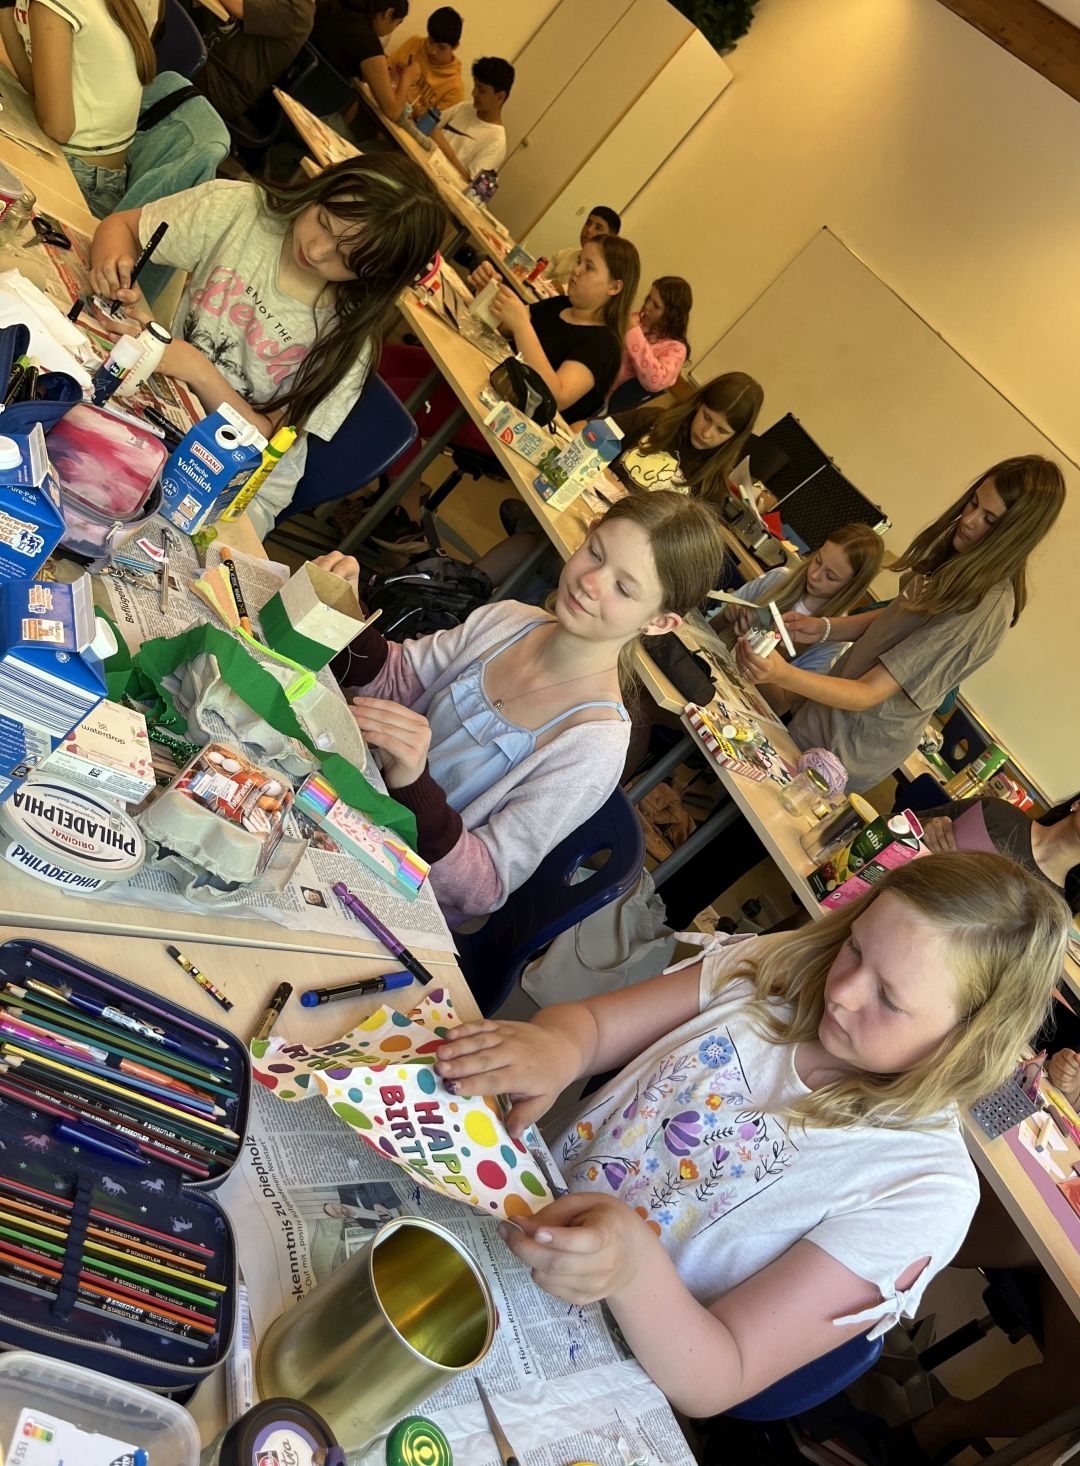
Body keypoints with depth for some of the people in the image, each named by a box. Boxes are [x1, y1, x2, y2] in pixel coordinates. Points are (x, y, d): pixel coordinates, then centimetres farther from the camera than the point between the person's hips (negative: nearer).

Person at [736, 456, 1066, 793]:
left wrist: (782, 674, -46)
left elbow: (867, 694, -32)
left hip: (852, 746, -7)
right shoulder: (959, 556, -6)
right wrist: (825, 628, -10)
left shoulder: (984, 610, -31)